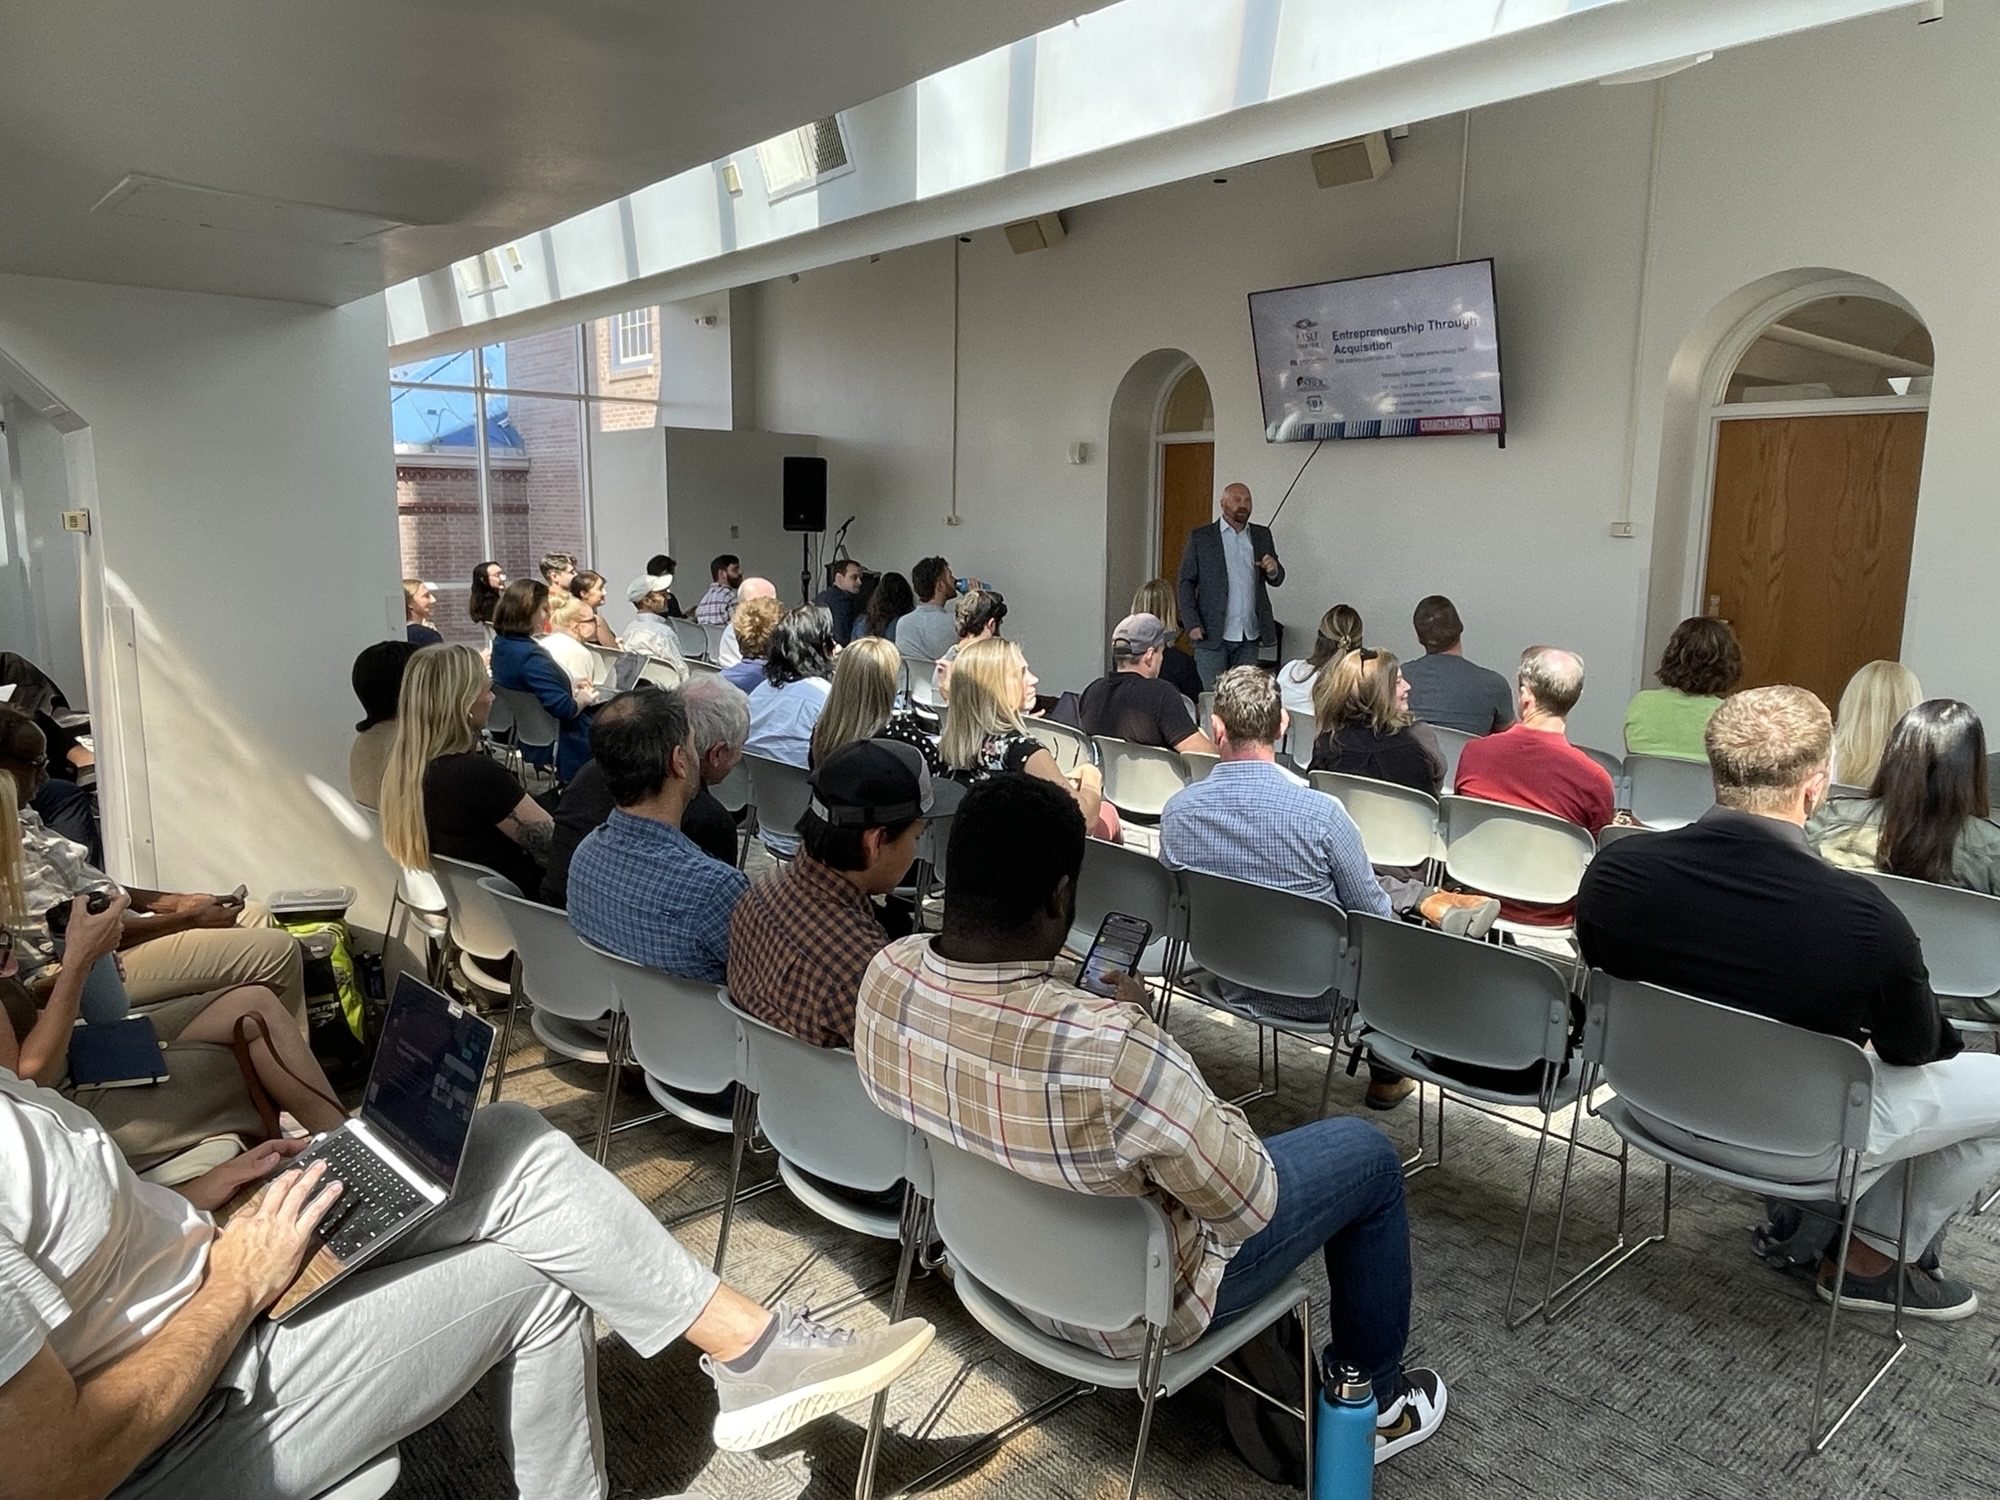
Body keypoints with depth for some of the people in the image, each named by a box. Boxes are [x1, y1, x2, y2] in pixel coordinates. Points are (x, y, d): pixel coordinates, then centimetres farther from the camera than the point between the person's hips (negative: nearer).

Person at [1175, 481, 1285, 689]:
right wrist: (1192, 624, -11)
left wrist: (1273, 570, -12)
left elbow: (1276, 580, 13)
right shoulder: (1200, 537, 2)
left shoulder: (1262, 535, 12)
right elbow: (1185, 582, 0)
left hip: (1250, 634, 3)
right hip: (1212, 634, -3)